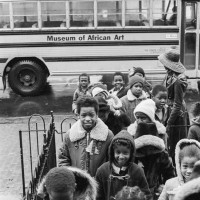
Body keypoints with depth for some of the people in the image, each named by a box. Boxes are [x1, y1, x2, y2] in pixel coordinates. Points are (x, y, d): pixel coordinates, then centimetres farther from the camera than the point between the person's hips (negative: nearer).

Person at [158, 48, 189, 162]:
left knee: (175, 148, 0)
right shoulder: (170, 77, 6)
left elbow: (177, 105, -20)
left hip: (177, 116, -9)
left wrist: (169, 123, -19)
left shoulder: (177, 82, -21)